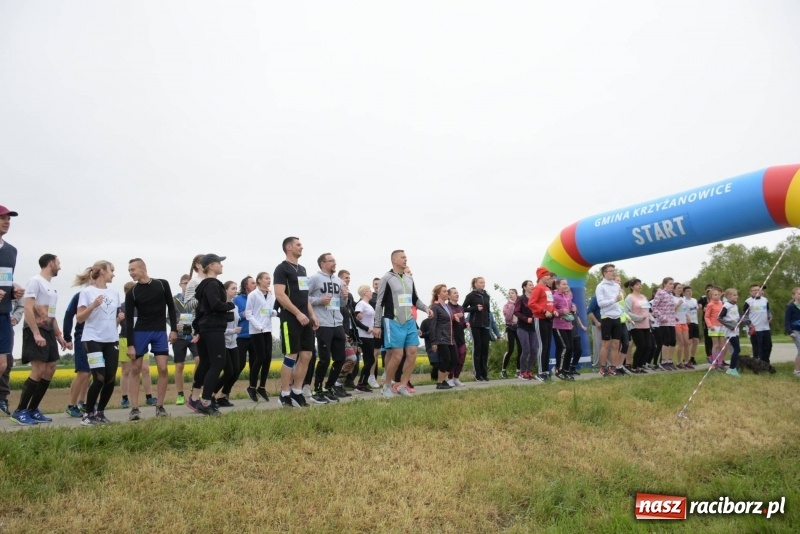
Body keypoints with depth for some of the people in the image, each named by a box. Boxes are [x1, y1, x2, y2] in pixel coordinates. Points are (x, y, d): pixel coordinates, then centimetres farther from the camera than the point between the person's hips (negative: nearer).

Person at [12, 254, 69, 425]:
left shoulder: (52, 287, 19)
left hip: (48, 332, 9)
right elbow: (28, 309, -16)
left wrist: (59, 337, 20)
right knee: (39, 371, -14)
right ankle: (20, 411, -4)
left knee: (50, 370, 5)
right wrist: (36, 334, -23)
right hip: (35, 331, -9)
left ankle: (32, 410, 13)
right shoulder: (35, 281, -8)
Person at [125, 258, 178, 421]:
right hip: (140, 332, 0)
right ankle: (135, 408, 5)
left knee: (163, 369, -6)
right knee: (135, 370, -1)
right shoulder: (132, 293, 0)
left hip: (160, 332, 0)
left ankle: (159, 406, 5)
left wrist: (174, 329, 0)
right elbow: (129, 320, -2)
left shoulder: (162, 284, 0)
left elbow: (171, 307, 7)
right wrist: (130, 344, -7)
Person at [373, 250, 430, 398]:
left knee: (412, 353, 1)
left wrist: (426, 308, 3)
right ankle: (387, 386, 11)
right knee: (397, 355, -8)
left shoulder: (409, 278, 12)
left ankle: (402, 386, 13)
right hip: (393, 322, -6)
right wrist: (377, 325, -7)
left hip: (410, 321, 6)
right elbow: (379, 303, -6)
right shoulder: (387, 278, -6)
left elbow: (415, 299, 22)